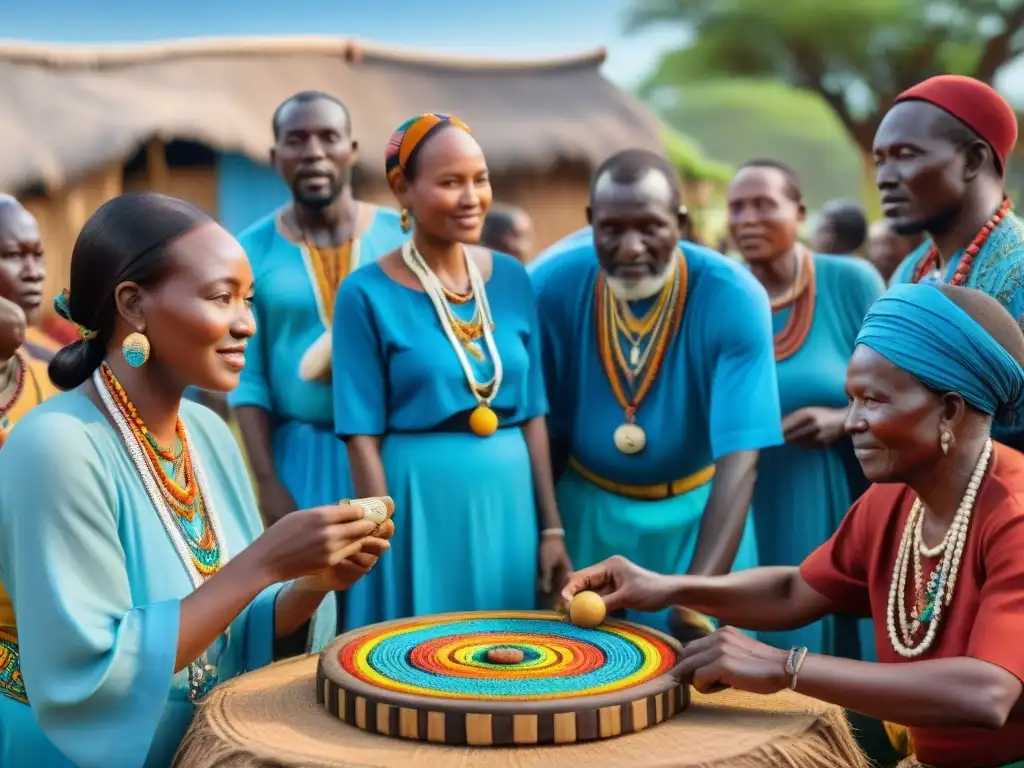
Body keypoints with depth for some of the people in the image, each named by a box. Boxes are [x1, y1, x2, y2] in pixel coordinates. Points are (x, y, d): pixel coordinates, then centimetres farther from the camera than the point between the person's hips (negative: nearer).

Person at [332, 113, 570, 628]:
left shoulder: (511, 278, 5)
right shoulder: (367, 294, -8)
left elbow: (533, 413, 8)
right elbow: (363, 437, -8)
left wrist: (551, 526, 5)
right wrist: (388, 549, -9)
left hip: (508, 499, 4)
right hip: (419, 504, -4)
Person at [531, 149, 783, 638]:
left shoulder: (734, 298, -25)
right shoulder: (551, 287, -18)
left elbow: (741, 461, -31)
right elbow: (540, 430, -6)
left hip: (696, 513, -1)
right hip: (586, 509, 2)